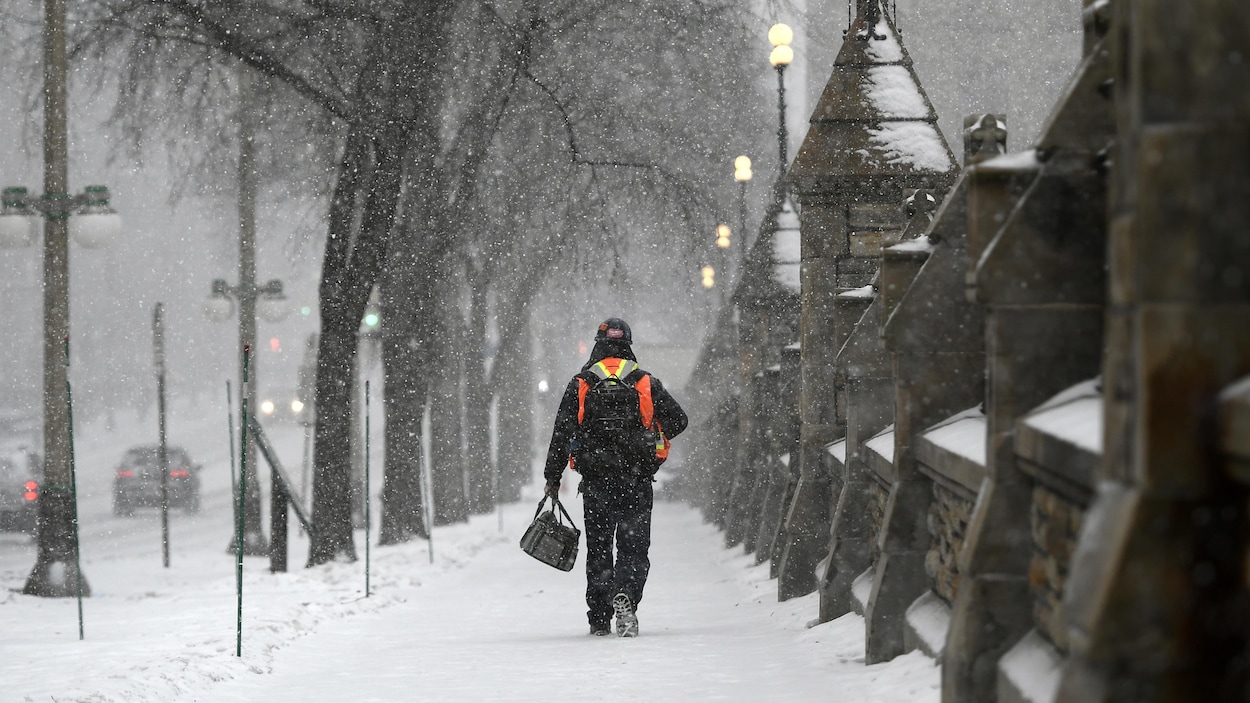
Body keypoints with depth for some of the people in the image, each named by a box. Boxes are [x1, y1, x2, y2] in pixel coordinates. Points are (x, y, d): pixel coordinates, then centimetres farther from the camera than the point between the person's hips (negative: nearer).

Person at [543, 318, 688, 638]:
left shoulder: (580, 384, 2)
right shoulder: (647, 383, 3)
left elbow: (561, 433, -1)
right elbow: (678, 419, 4)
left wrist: (553, 478, 4)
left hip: (595, 482, 1)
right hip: (637, 481, 0)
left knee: (598, 549, 12)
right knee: (634, 547, 0)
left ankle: (599, 618, 10)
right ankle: (625, 596, -28)